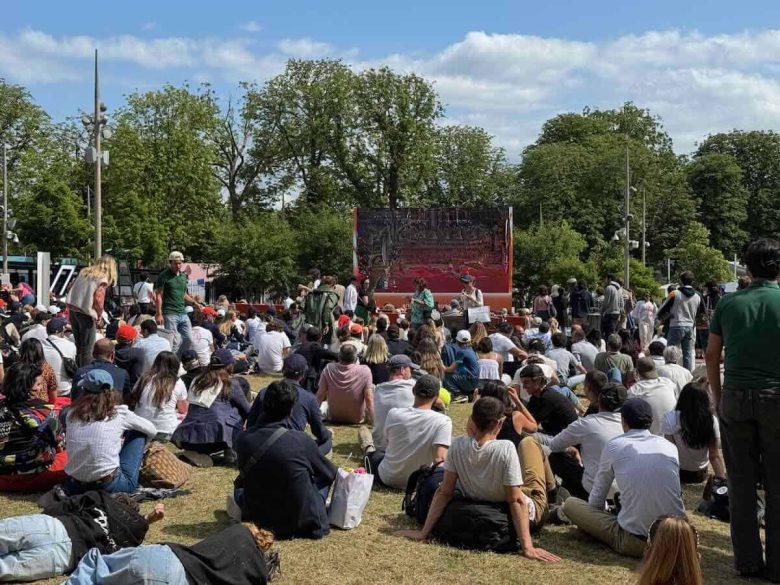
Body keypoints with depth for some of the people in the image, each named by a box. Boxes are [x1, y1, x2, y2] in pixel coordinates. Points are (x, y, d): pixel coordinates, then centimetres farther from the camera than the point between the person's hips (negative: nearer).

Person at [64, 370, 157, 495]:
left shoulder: (72, 413, 2)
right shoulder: (119, 413, -4)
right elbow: (152, 431, 10)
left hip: (74, 488, 5)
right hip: (109, 487, -5)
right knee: (138, 433, 14)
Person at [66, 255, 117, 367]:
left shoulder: (84, 271, 14)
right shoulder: (103, 278, -7)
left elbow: (71, 287, 16)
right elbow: (98, 298, -16)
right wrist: (99, 315, -3)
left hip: (72, 308, 7)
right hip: (86, 313, -7)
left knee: (78, 346, 17)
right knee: (87, 349, 2)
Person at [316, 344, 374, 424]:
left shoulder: (328, 369, -15)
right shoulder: (365, 371, -20)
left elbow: (320, 396, -9)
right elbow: (369, 399, -19)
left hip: (334, 418, 2)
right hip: (357, 419, -2)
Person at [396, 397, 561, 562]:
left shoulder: (457, 445, -22)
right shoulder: (505, 449, -33)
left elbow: (444, 492, -16)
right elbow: (516, 501, -30)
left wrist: (424, 532, -9)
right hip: (528, 513, -3)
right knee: (528, 442, 14)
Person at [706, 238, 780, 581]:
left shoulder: (729, 304, 3)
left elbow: (711, 355, 6)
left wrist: (717, 397, 15)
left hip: (735, 398, 2)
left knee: (741, 482, 9)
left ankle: (748, 560, 17)